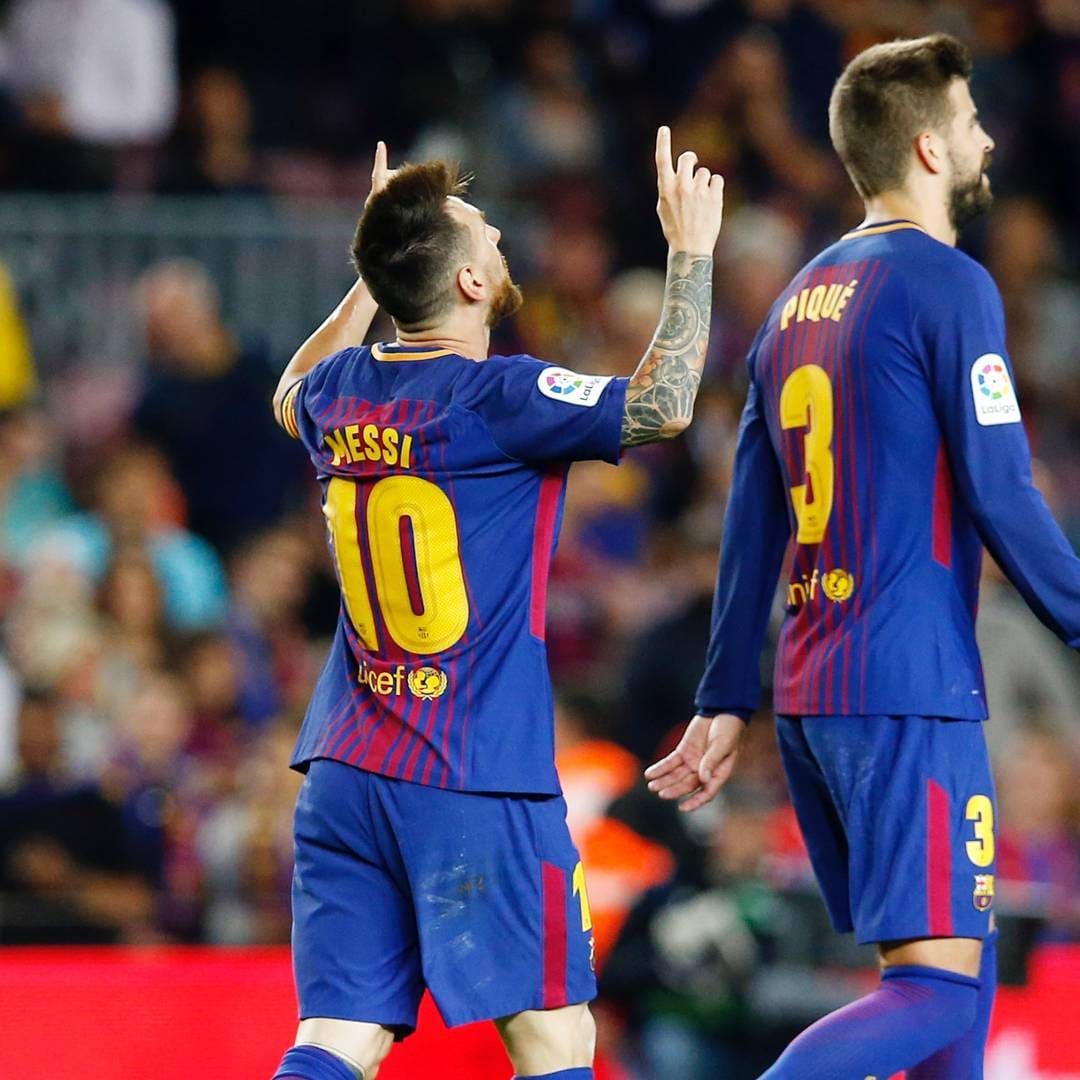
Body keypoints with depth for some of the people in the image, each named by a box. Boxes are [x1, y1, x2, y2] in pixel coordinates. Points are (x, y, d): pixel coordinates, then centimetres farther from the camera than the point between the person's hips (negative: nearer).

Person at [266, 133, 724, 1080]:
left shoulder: (340, 392, 9)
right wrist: (691, 253, -9)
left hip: (342, 778, 7)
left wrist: (371, 282, 35)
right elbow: (662, 405, -19)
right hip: (475, 783, -7)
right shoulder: (494, 399, -13)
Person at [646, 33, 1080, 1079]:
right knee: (937, 990, -12)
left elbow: (751, 524, 16)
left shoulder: (799, 302, 16)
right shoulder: (946, 286, -8)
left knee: (961, 965, 16)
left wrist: (724, 704, 18)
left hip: (812, 696, 9)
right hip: (911, 685, -9)